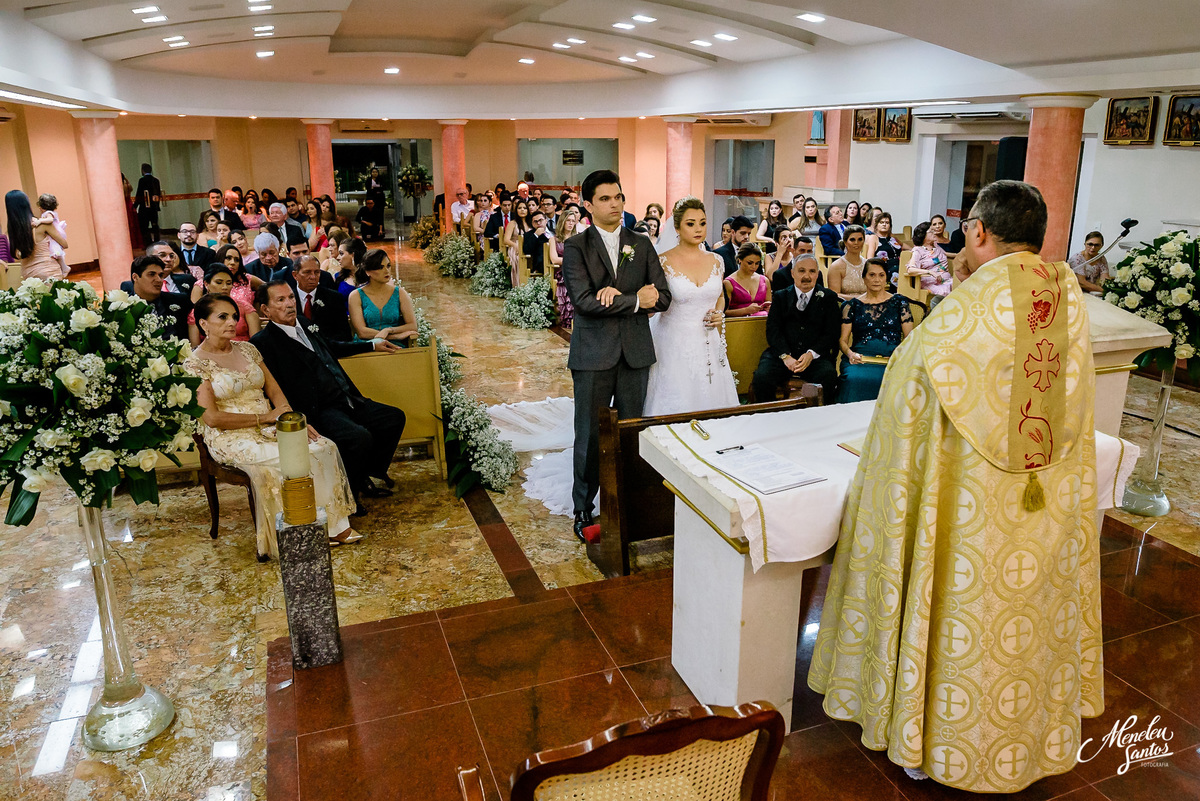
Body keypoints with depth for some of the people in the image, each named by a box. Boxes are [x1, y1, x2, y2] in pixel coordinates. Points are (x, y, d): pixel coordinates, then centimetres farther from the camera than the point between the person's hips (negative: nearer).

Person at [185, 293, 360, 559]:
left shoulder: (247, 349, 13)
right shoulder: (195, 363, -5)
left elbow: (274, 391, 11)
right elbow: (211, 417, -12)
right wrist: (264, 417, -14)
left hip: (269, 428, 6)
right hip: (232, 439, -6)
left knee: (325, 447, -20)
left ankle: (334, 525, -17)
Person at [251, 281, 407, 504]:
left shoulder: (304, 324, 18)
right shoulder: (263, 342, -7)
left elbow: (332, 346, 36)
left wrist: (372, 345, 40)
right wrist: (303, 421, -25)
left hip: (347, 401, 9)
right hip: (319, 410, -9)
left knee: (394, 418, 4)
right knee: (359, 437, -30)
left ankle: (370, 477, 14)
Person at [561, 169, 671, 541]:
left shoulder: (641, 245, 9)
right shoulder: (576, 247, -2)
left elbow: (662, 297, 0)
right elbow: (584, 301, -16)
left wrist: (617, 295, -15)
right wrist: (635, 301, -13)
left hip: (635, 353, 3)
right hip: (593, 355, -3)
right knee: (590, 435, 4)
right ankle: (583, 508, 18)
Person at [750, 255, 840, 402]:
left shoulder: (828, 298, 12)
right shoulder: (780, 296, 14)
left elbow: (832, 333, 4)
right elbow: (773, 330, 3)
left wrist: (811, 354, -14)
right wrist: (785, 356, -14)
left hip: (815, 355, 0)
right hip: (781, 353, 1)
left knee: (828, 377, -31)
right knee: (761, 377, -27)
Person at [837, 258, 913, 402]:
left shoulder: (899, 302, 18)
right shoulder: (852, 305, 17)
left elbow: (909, 335, 13)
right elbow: (843, 339, 12)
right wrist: (850, 353, -11)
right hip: (860, 357, 0)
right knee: (855, 380, -36)